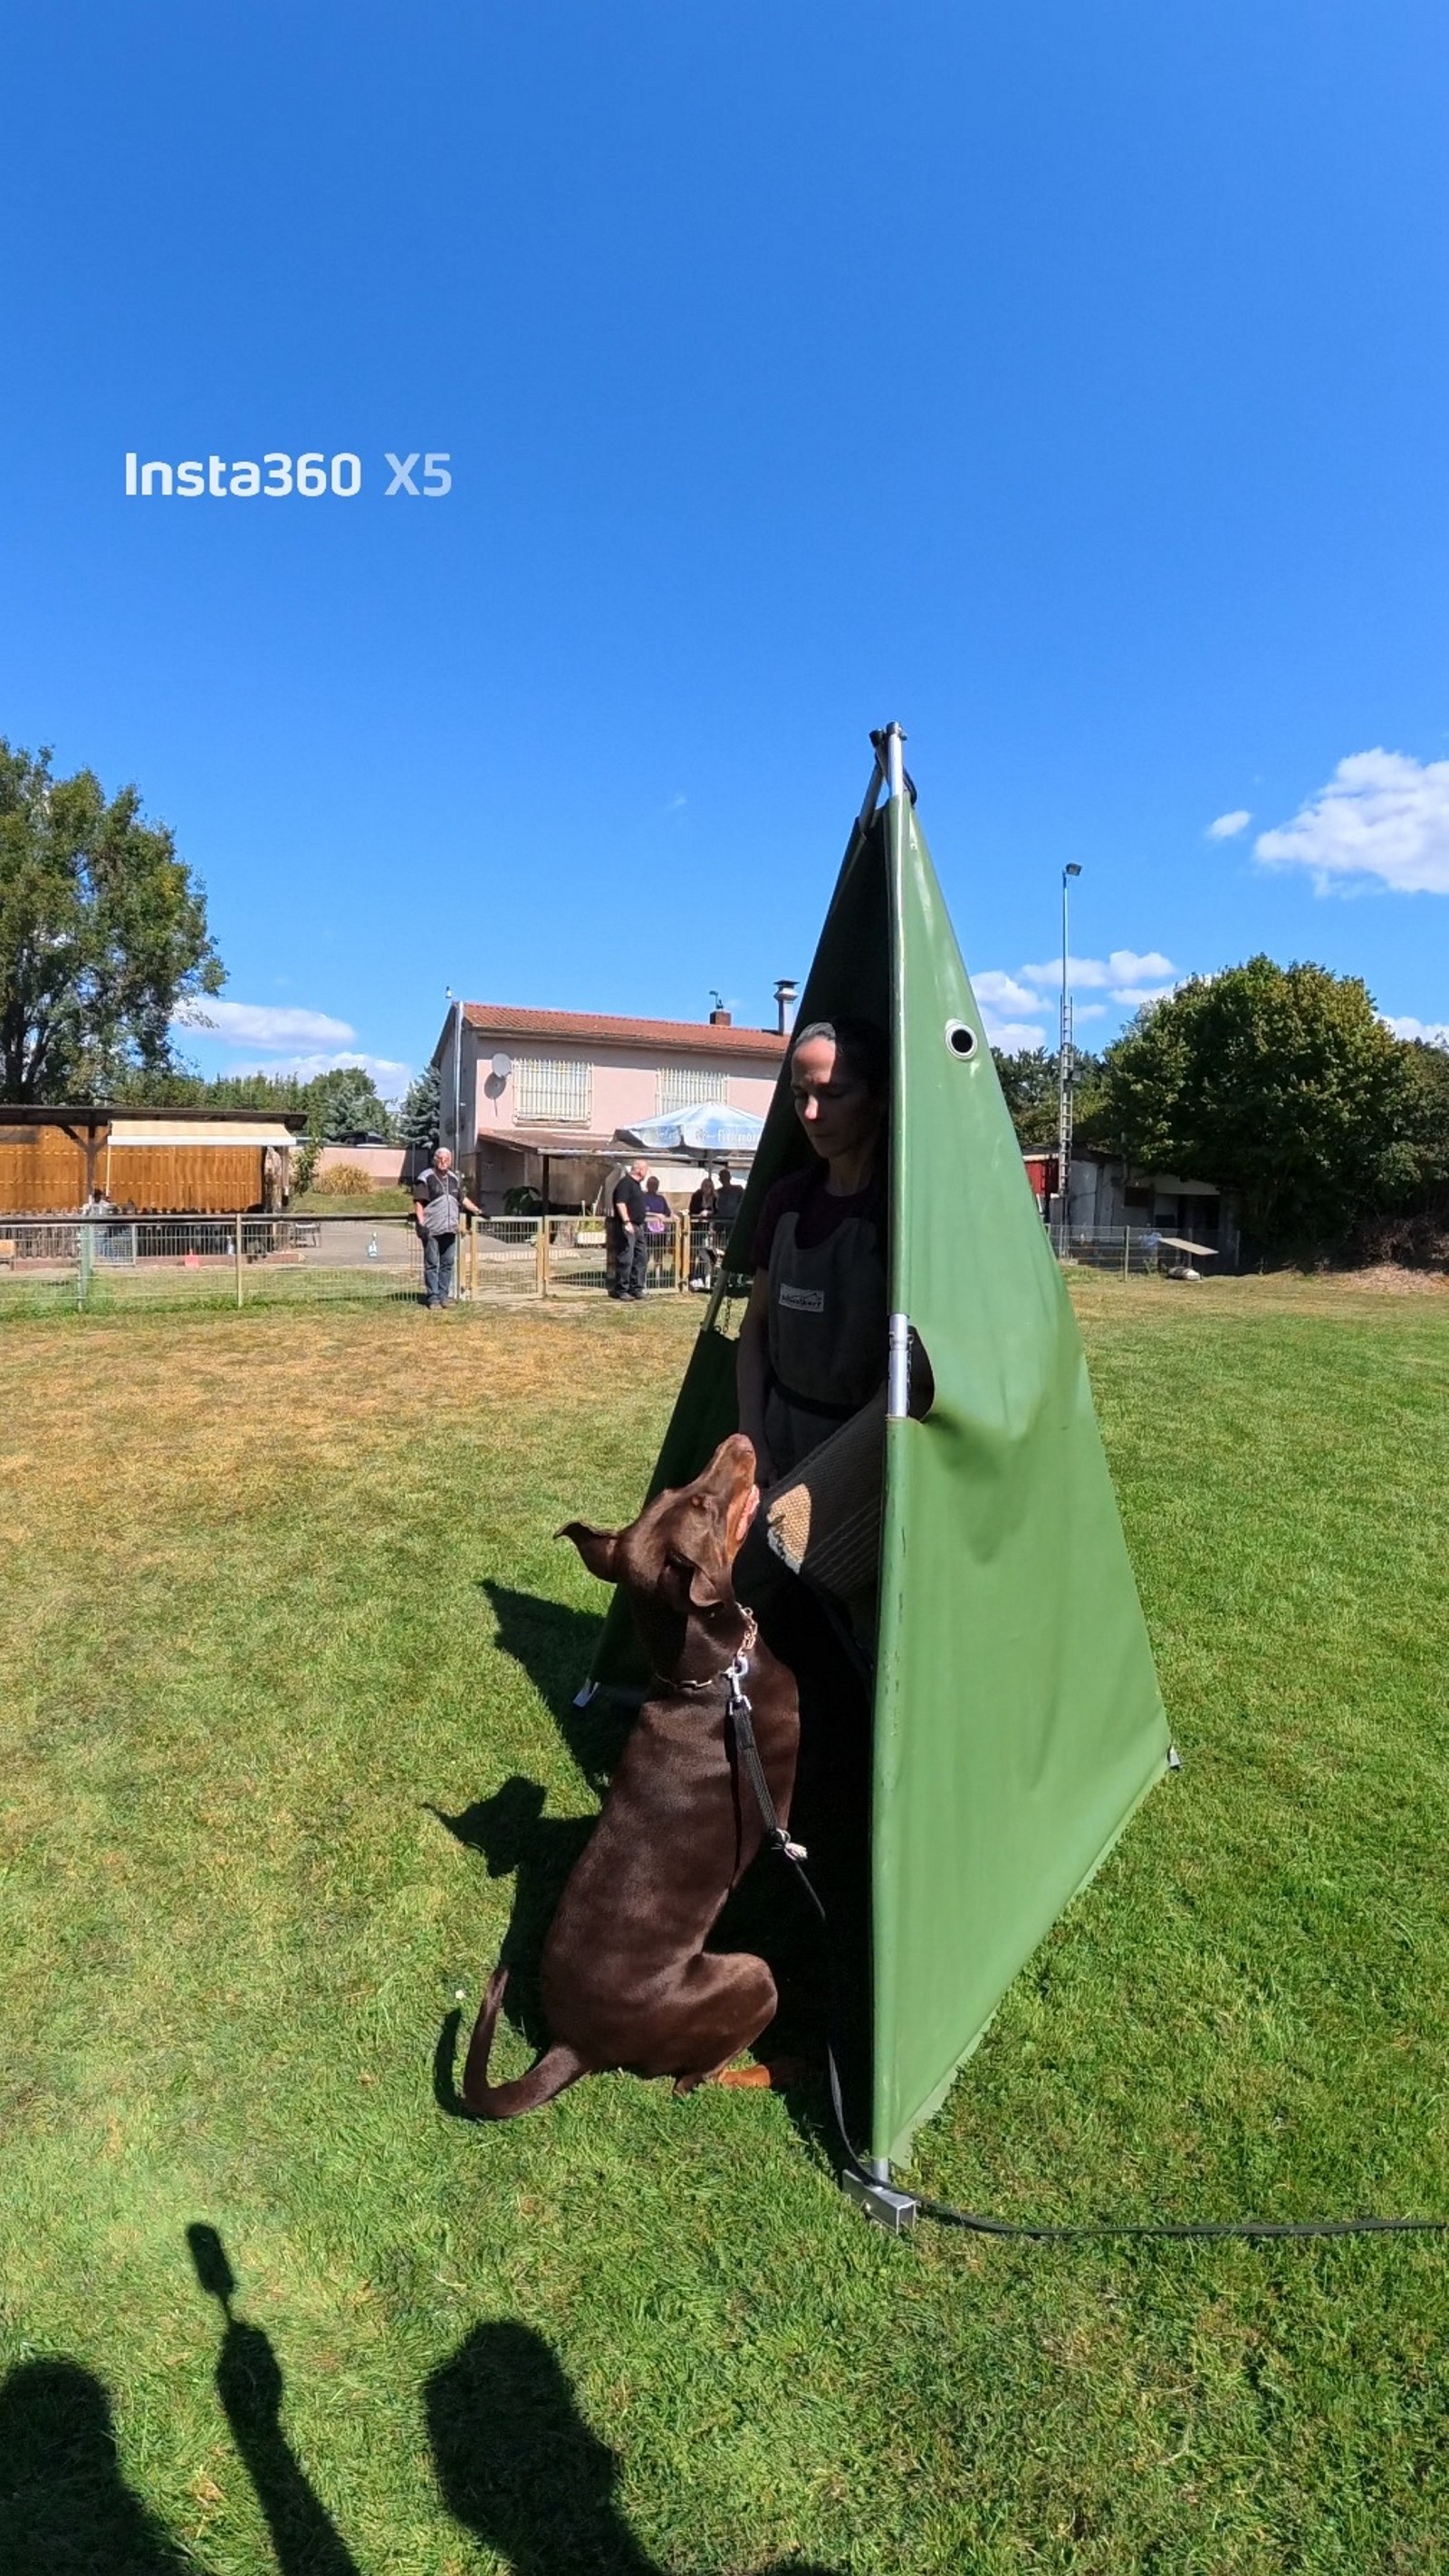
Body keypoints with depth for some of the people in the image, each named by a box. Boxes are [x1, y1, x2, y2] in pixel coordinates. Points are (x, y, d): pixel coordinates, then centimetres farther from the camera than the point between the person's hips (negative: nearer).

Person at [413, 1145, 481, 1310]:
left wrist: (477, 1211, 21)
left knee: (447, 1264, 8)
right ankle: (433, 1298, 2)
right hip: (431, 1230, -6)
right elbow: (418, 1203, -9)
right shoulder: (425, 1178, -5)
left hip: (450, 1229, 6)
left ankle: (443, 1296, 16)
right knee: (431, 1265, -1)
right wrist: (421, 1224, -17)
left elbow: (463, 1198, 26)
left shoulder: (454, 1179, 16)